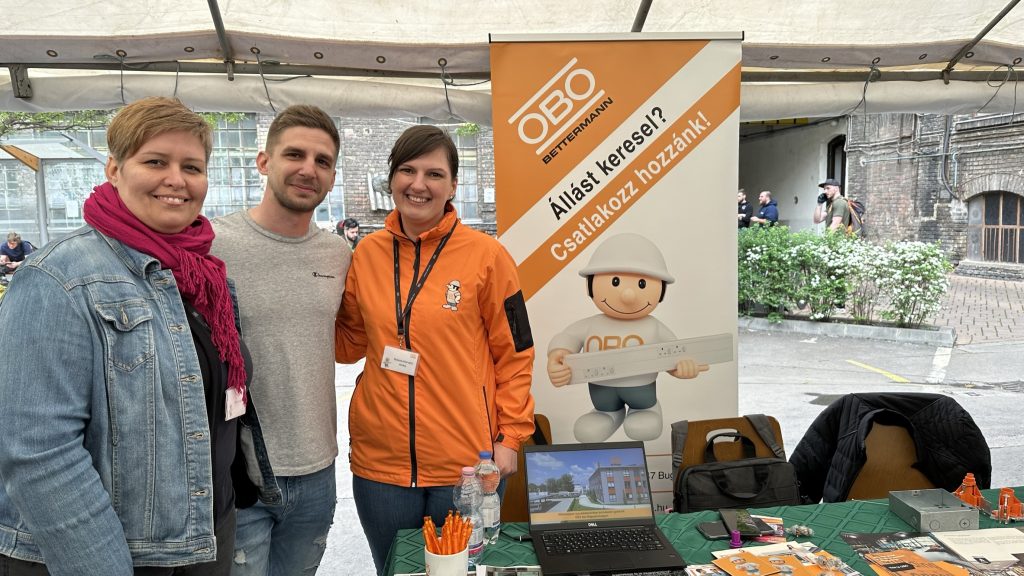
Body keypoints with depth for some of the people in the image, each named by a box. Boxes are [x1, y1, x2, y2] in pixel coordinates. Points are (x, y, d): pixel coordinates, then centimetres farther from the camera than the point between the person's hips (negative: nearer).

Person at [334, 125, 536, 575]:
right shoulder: (367, 254, 3)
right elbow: (349, 345, 12)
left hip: (467, 462, -3)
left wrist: (510, 437, -7)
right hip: (380, 461, 3)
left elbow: (514, 354, -2)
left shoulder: (485, 255, -7)